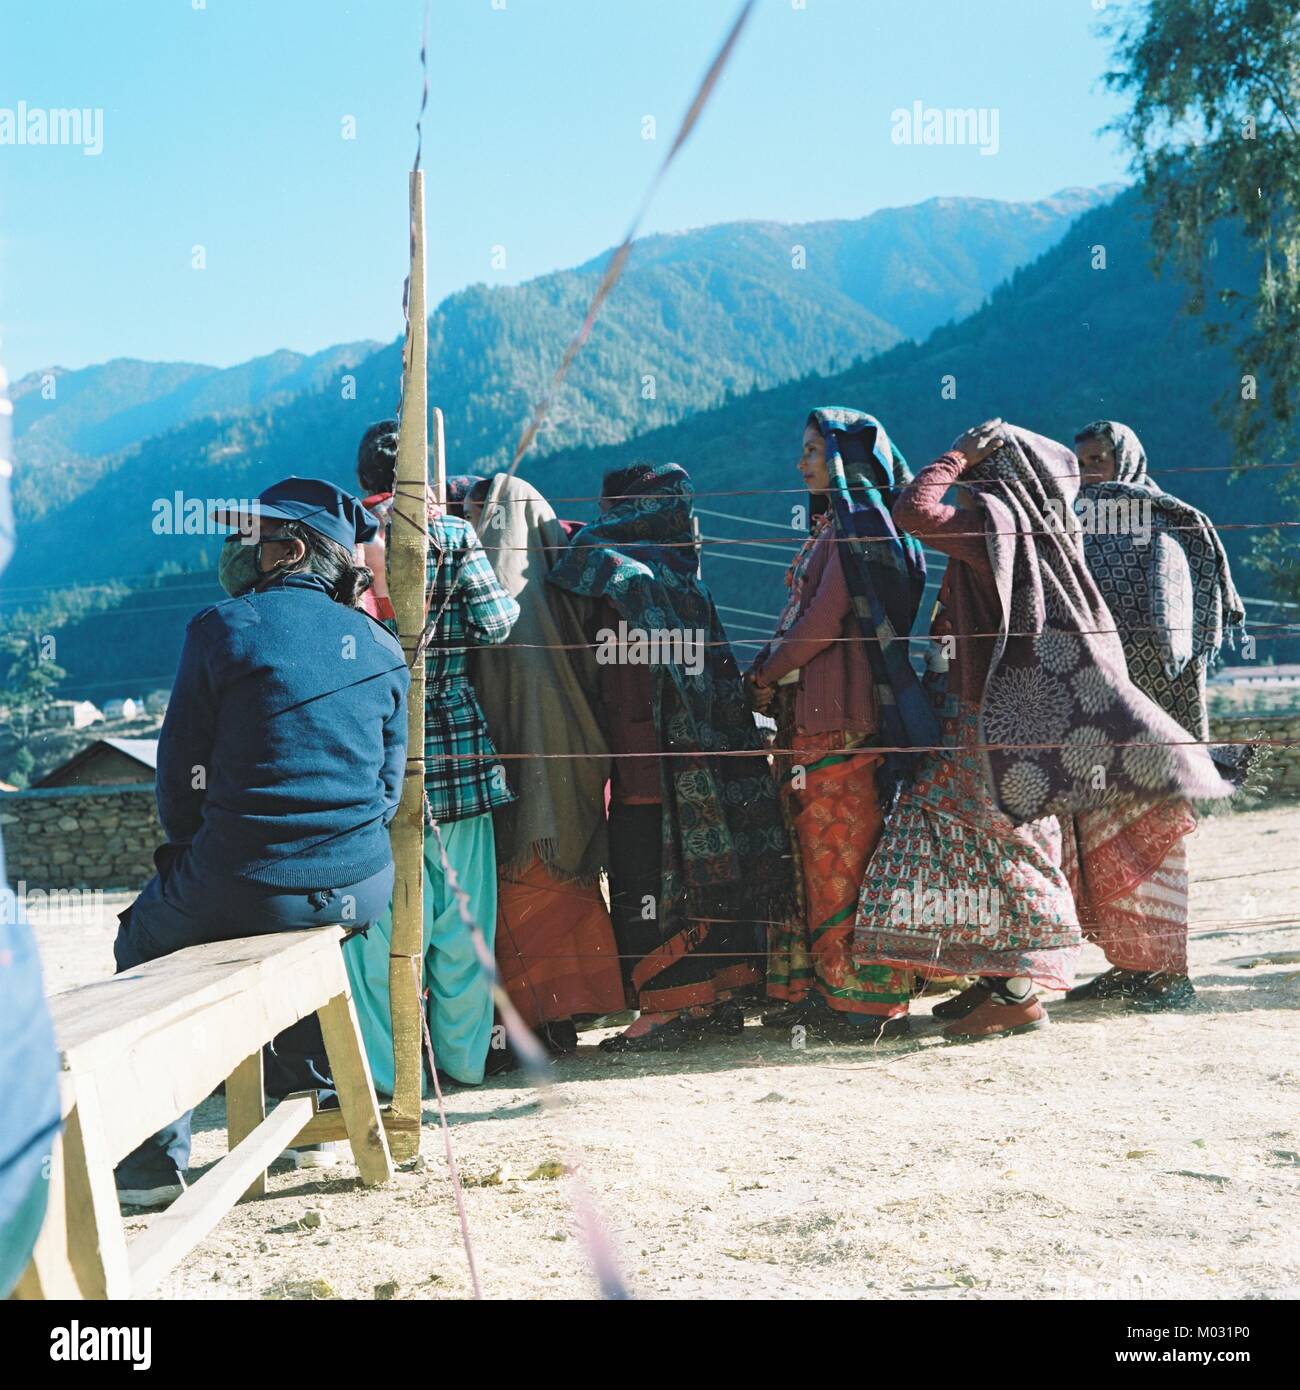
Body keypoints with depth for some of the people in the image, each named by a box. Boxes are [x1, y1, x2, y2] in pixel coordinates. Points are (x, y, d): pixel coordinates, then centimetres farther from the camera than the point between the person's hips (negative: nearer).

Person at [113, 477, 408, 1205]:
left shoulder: (224, 629, -7)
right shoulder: (380, 649, 6)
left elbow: (182, 771, -2)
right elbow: (389, 783, 10)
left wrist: (194, 855, 16)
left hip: (243, 888, -4)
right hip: (360, 887, 5)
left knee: (143, 940, 24)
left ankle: (156, 1158, 19)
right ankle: (307, 1096, 46)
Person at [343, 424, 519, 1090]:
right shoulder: (454, 534, -3)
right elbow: (496, 623, -9)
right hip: (455, 740, 0)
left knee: (381, 910, 5)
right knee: (460, 908, 10)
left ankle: (381, 1066, 8)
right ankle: (462, 1055, 18)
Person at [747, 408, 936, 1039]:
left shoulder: (859, 524, -9)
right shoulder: (833, 527, 20)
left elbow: (823, 620, -16)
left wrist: (766, 676, -5)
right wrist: (773, 671, 4)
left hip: (842, 723, -9)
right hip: (809, 720, 9)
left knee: (842, 863, -5)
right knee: (814, 858, 11)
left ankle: (866, 999, 1)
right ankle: (814, 990, 16)